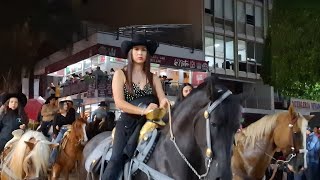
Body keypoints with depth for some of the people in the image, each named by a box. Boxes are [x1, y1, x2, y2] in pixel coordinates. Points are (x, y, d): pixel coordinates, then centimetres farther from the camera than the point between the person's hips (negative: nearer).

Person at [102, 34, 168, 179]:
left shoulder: (153, 78, 13)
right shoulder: (120, 74, 4)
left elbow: (162, 99, 3)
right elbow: (119, 102, -7)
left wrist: (164, 104, -22)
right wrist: (143, 111, -21)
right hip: (127, 123, -3)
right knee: (117, 159, -19)